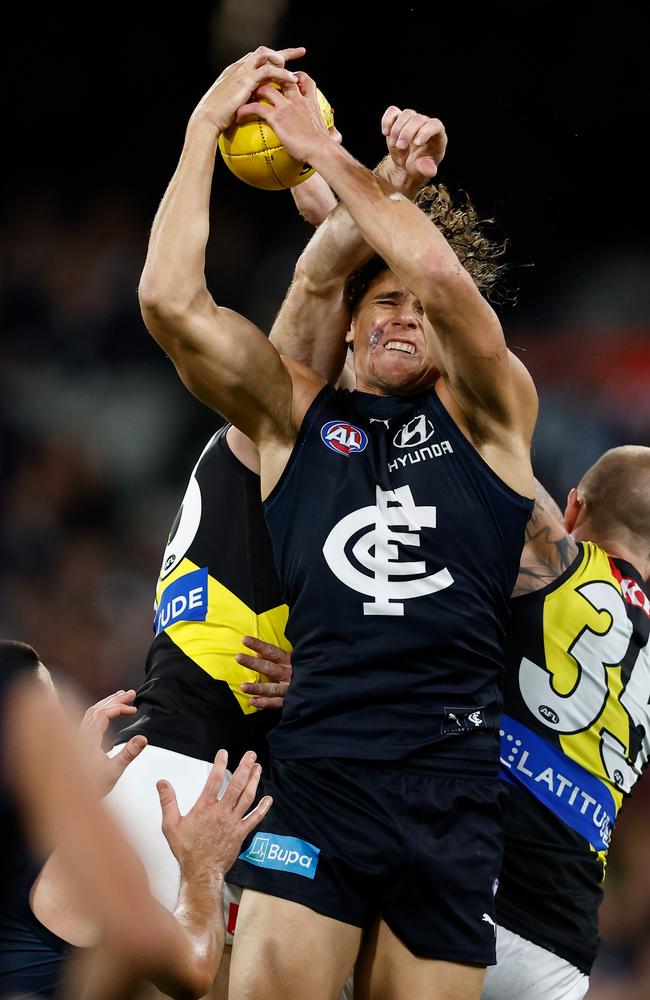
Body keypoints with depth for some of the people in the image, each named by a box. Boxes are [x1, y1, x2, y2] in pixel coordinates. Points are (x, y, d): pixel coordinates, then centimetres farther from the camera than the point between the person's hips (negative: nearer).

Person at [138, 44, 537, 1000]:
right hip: (318, 769, 0)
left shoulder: (487, 411, 10)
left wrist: (323, 149, -2)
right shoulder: (297, 411, 13)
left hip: (454, 789, 0)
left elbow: (445, 277, -10)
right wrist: (205, 128, 3)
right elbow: (171, 300, 0)